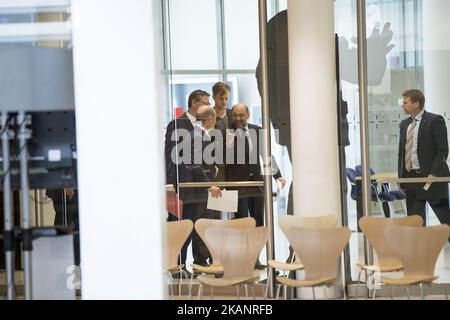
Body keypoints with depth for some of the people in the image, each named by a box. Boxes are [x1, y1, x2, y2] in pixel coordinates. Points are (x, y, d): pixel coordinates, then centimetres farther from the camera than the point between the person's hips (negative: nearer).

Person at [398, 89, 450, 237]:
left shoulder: (435, 121, -6)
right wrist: (401, 178, 10)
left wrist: (433, 174, -18)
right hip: (411, 178, 6)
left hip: (430, 177, -6)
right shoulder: (405, 124, 14)